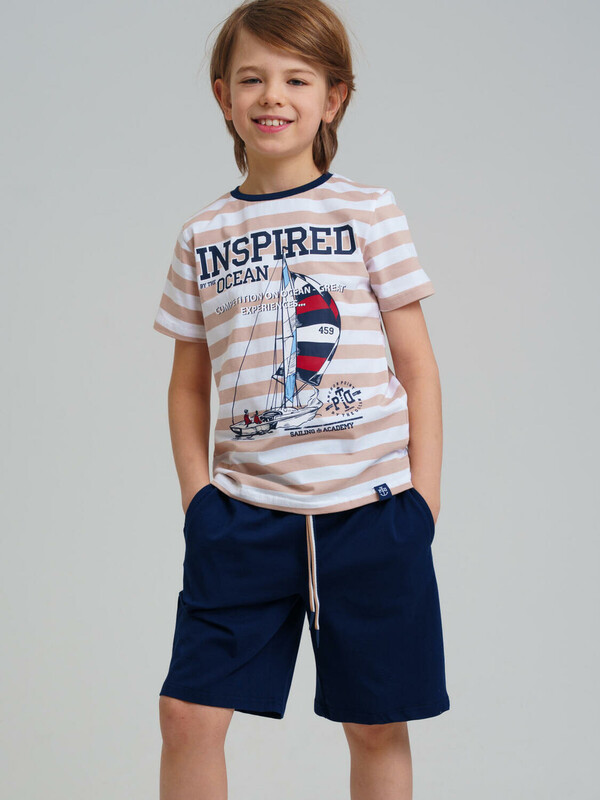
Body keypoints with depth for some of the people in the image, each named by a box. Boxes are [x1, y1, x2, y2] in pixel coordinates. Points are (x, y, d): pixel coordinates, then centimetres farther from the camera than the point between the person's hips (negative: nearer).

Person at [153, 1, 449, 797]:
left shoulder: (368, 213, 2)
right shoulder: (203, 236, 9)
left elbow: (417, 366, 3)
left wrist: (423, 497, -3)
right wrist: (195, 488, 5)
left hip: (369, 511, -2)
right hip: (244, 514, 2)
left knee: (377, 724, 6)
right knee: (188, 710, -3)